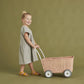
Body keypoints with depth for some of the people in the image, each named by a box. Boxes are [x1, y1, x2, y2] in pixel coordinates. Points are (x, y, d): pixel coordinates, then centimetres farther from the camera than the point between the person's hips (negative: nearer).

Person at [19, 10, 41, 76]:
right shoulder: (24, 27, -17)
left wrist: (35, 44, 7)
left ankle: (33, 71, 22)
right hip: (25, 47, -10)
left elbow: (31, 38, 17)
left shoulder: (27, 28, 15)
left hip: (29, 47, 10)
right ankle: (21, 71, 13)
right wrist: (33, 45, -23)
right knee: (25, 59, 0)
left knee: (30, 59, 14)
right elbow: (26, 37, -24)